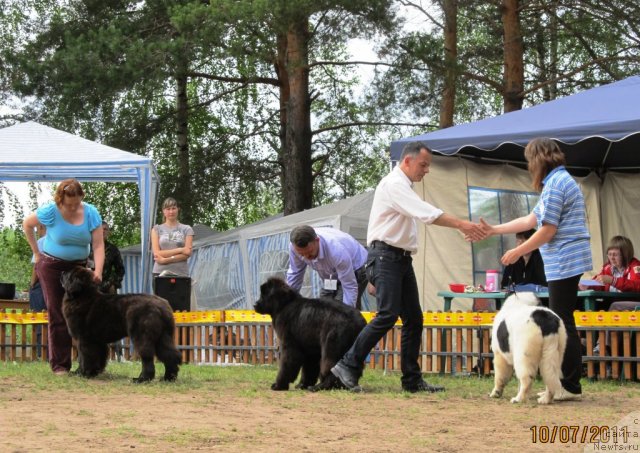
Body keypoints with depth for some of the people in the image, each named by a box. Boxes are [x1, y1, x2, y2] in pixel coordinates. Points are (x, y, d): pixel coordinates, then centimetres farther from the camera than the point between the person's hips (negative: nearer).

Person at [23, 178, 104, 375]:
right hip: (52, 266, -2)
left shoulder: (90, 213, -13)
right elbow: (27, 224, -1)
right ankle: (59, 364, 1)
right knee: (57, 315, -2)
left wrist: (98, 270, -30)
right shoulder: (50, 211, -18)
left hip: (79, 266, 2)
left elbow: (98, 245, -16)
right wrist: (37, 252, -1)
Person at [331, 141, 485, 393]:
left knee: (413, 318, 6)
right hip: (385, 256, -10)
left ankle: (412, 380, 7)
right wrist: (461, 225, -25)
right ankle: (348, 366, -13)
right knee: (388, 315, -19)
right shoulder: (394, 184, -11)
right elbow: (427, 213, -22)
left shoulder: (404, 187, 22)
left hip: (402, 259, 10)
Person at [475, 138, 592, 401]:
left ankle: (572, 387, -6)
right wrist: (493, 230, 24)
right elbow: (531, 220, 23)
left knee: (562, 324, -8)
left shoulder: (555, 184, -13)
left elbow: (547, 231, -16)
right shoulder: (559, 181, 20)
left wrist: (518, 251, -5)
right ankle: (565, 384, 14)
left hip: (564, 262, -10)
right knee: (561, 323, 11)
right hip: (564, 263, 10)